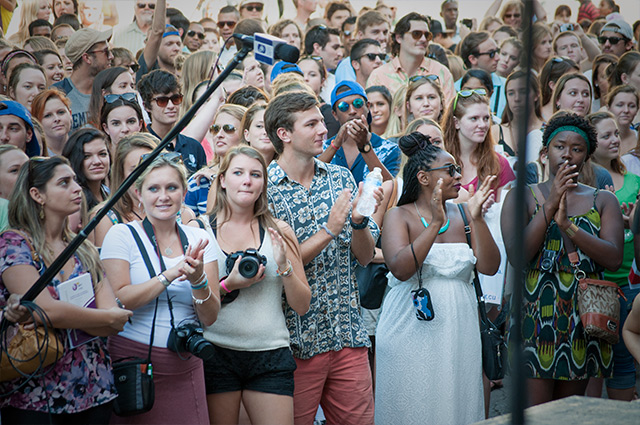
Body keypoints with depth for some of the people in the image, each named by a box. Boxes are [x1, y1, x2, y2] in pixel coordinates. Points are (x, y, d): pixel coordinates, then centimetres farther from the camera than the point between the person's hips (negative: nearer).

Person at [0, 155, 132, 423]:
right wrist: (109, 318, -6)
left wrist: (65, 314, -16)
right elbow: (48, 311, -18)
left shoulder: (84, 249, 11)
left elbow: (115, 325, -1)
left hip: (94, 390, 5)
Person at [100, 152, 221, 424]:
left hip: (186, 369, 3)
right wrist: (170, 275, -22)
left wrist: (198, 280, -18)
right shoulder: (121, 235, -4)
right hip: (133, 363, -3)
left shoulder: (199, 240, 5)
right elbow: (116, 302, -16)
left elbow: (210, 317, 1)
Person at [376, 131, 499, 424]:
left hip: (458, 332, 4)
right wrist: (435, 223, -22)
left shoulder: (462, 215, 8)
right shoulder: (400, 216, -2)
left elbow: (489, 266, -1)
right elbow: (400, 268, -19)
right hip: (412, 332, -4)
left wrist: (476, 218, -11)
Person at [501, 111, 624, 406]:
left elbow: (614, 258, -7)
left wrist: (567, 224, -17)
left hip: (583, 316, 3)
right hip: (536, 313, -3)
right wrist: (549, 207, -16)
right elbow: (516, 255, -11)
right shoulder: (522, 196, 5)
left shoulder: (603, 201, 9)